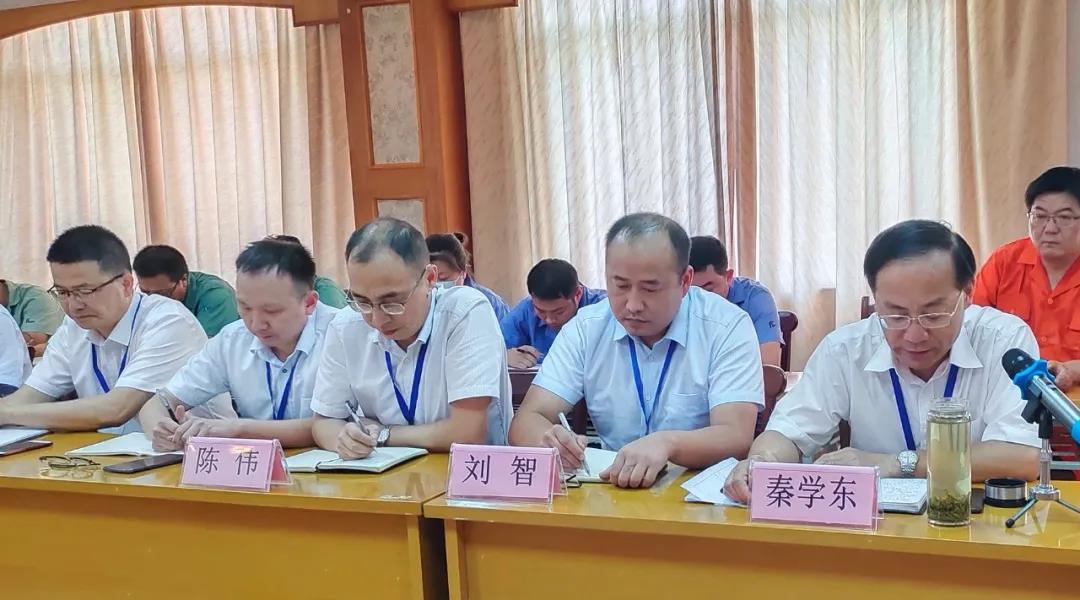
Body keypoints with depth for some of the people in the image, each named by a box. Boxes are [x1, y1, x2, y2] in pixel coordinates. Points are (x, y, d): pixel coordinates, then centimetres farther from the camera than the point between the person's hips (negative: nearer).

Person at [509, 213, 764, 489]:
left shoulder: (728, 328, -9)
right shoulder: (585, 329, 0)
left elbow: (736, 437, -19)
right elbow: (527, 421, -5)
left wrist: (668, 443, -39)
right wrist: (548, 440, -28)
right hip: (609, 490, 3)